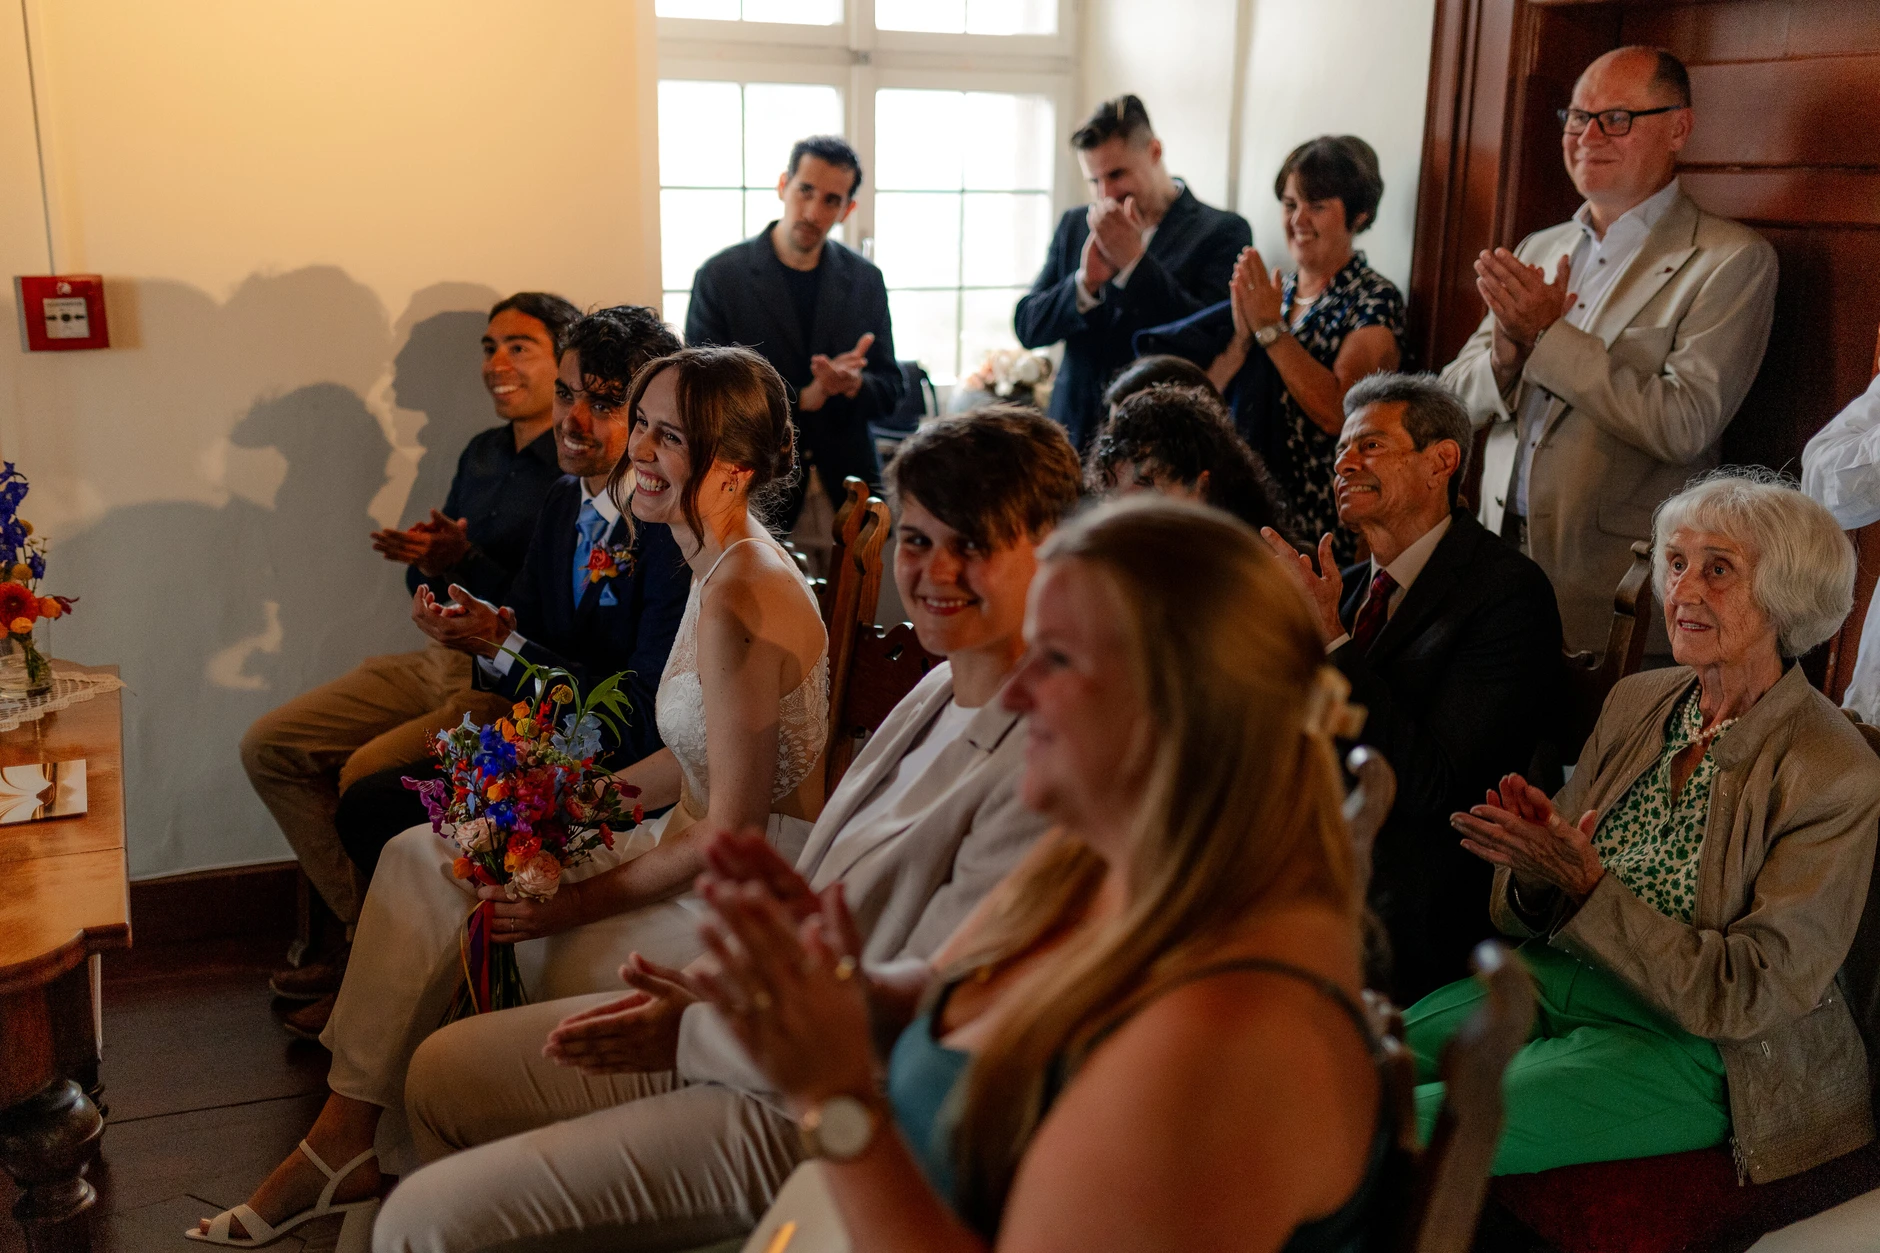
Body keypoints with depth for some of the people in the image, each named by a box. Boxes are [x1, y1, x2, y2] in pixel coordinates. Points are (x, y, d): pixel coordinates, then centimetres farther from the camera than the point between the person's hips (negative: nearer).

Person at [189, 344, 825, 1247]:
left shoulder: (740, 600, -24)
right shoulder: (719, 568, 6)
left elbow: (732, 833, -22)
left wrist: (575, 904, -14)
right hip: (701, 845, 10)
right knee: (421, 858, 8)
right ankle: (343, 1137, 11)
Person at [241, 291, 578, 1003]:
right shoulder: (481, 454, 13)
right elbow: (430, 588, 17)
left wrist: (466, 563, -26)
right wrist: (423, 558, -6)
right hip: (444, 663, 9)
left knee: (367, 775, -26)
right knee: (270, 748, 3)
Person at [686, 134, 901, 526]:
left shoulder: (865, 279, 5)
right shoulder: (719, 277, -5)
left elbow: (888, 394, 8)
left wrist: (853, 384, -16)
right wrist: (802, 399, -19)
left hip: (847, 482, 3)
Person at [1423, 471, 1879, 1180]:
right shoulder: (1636, 702, 5)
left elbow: (1744, 996, -17)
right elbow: (1523, 912, 7)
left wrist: (1584, 885, -25)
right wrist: (1533, 876, -18)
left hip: (1692, 1051, -5)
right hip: (1553, 982, 6)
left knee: (1408, 1130, -23)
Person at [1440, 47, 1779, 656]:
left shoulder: (1733, 260, -5)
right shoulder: (1538, 249, 14)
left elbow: (1684, 425, -17)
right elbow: (1453, 397, 10)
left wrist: (1547, 336, -16)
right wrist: (1507, 354, -13)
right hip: (1499, 564, 5)